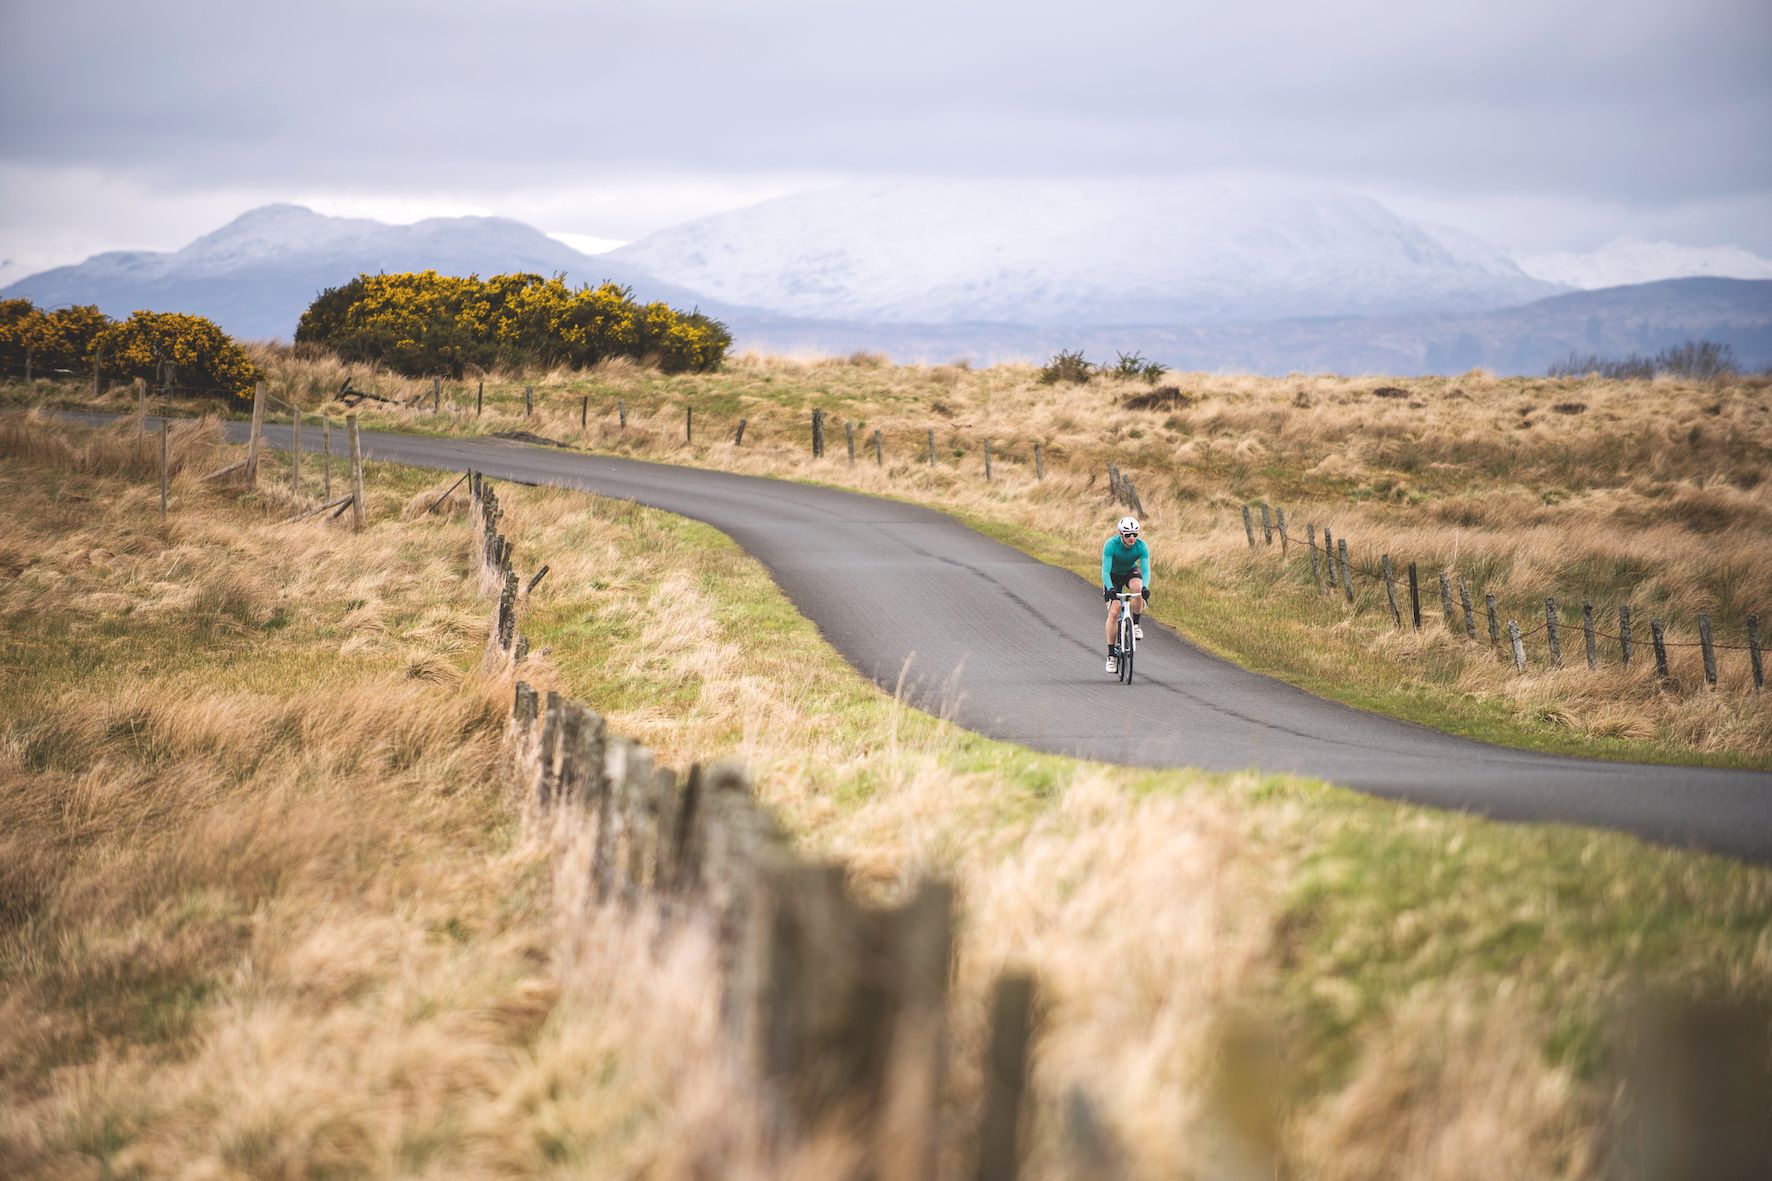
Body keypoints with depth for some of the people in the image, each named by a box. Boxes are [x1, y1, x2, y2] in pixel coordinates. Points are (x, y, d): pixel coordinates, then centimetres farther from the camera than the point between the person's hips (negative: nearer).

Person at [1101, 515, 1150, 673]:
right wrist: (1110, 588, -53)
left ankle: (1135, 624, -13)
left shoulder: (1142, 546, -26)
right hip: (1113, 575, -1)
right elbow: (1105, 571, -36)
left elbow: (1146, 571, -32)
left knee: (1137, 588, -35)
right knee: (1113, 612, -15)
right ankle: (1111, 655, -8)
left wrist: (1145, 587, -52)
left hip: (1131, 572, 1)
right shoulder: (1111, 545, -31)